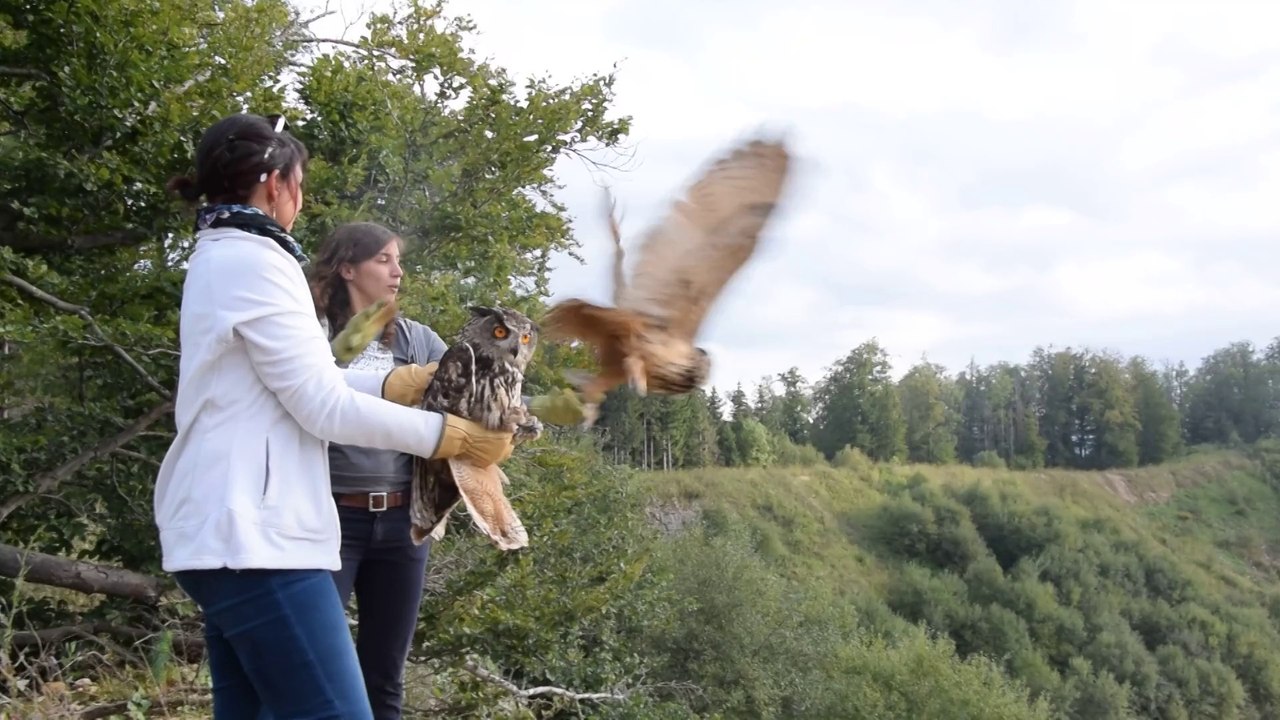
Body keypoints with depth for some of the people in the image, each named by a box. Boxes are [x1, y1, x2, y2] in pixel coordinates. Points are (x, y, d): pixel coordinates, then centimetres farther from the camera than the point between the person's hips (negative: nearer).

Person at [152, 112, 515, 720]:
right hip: (254, 536, -11)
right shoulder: (254, 262, -13)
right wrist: (450, 435, -7)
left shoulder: (217, 259, 18)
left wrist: (399, 382, 17)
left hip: (223, 530, 11)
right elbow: (325, 407, -14)